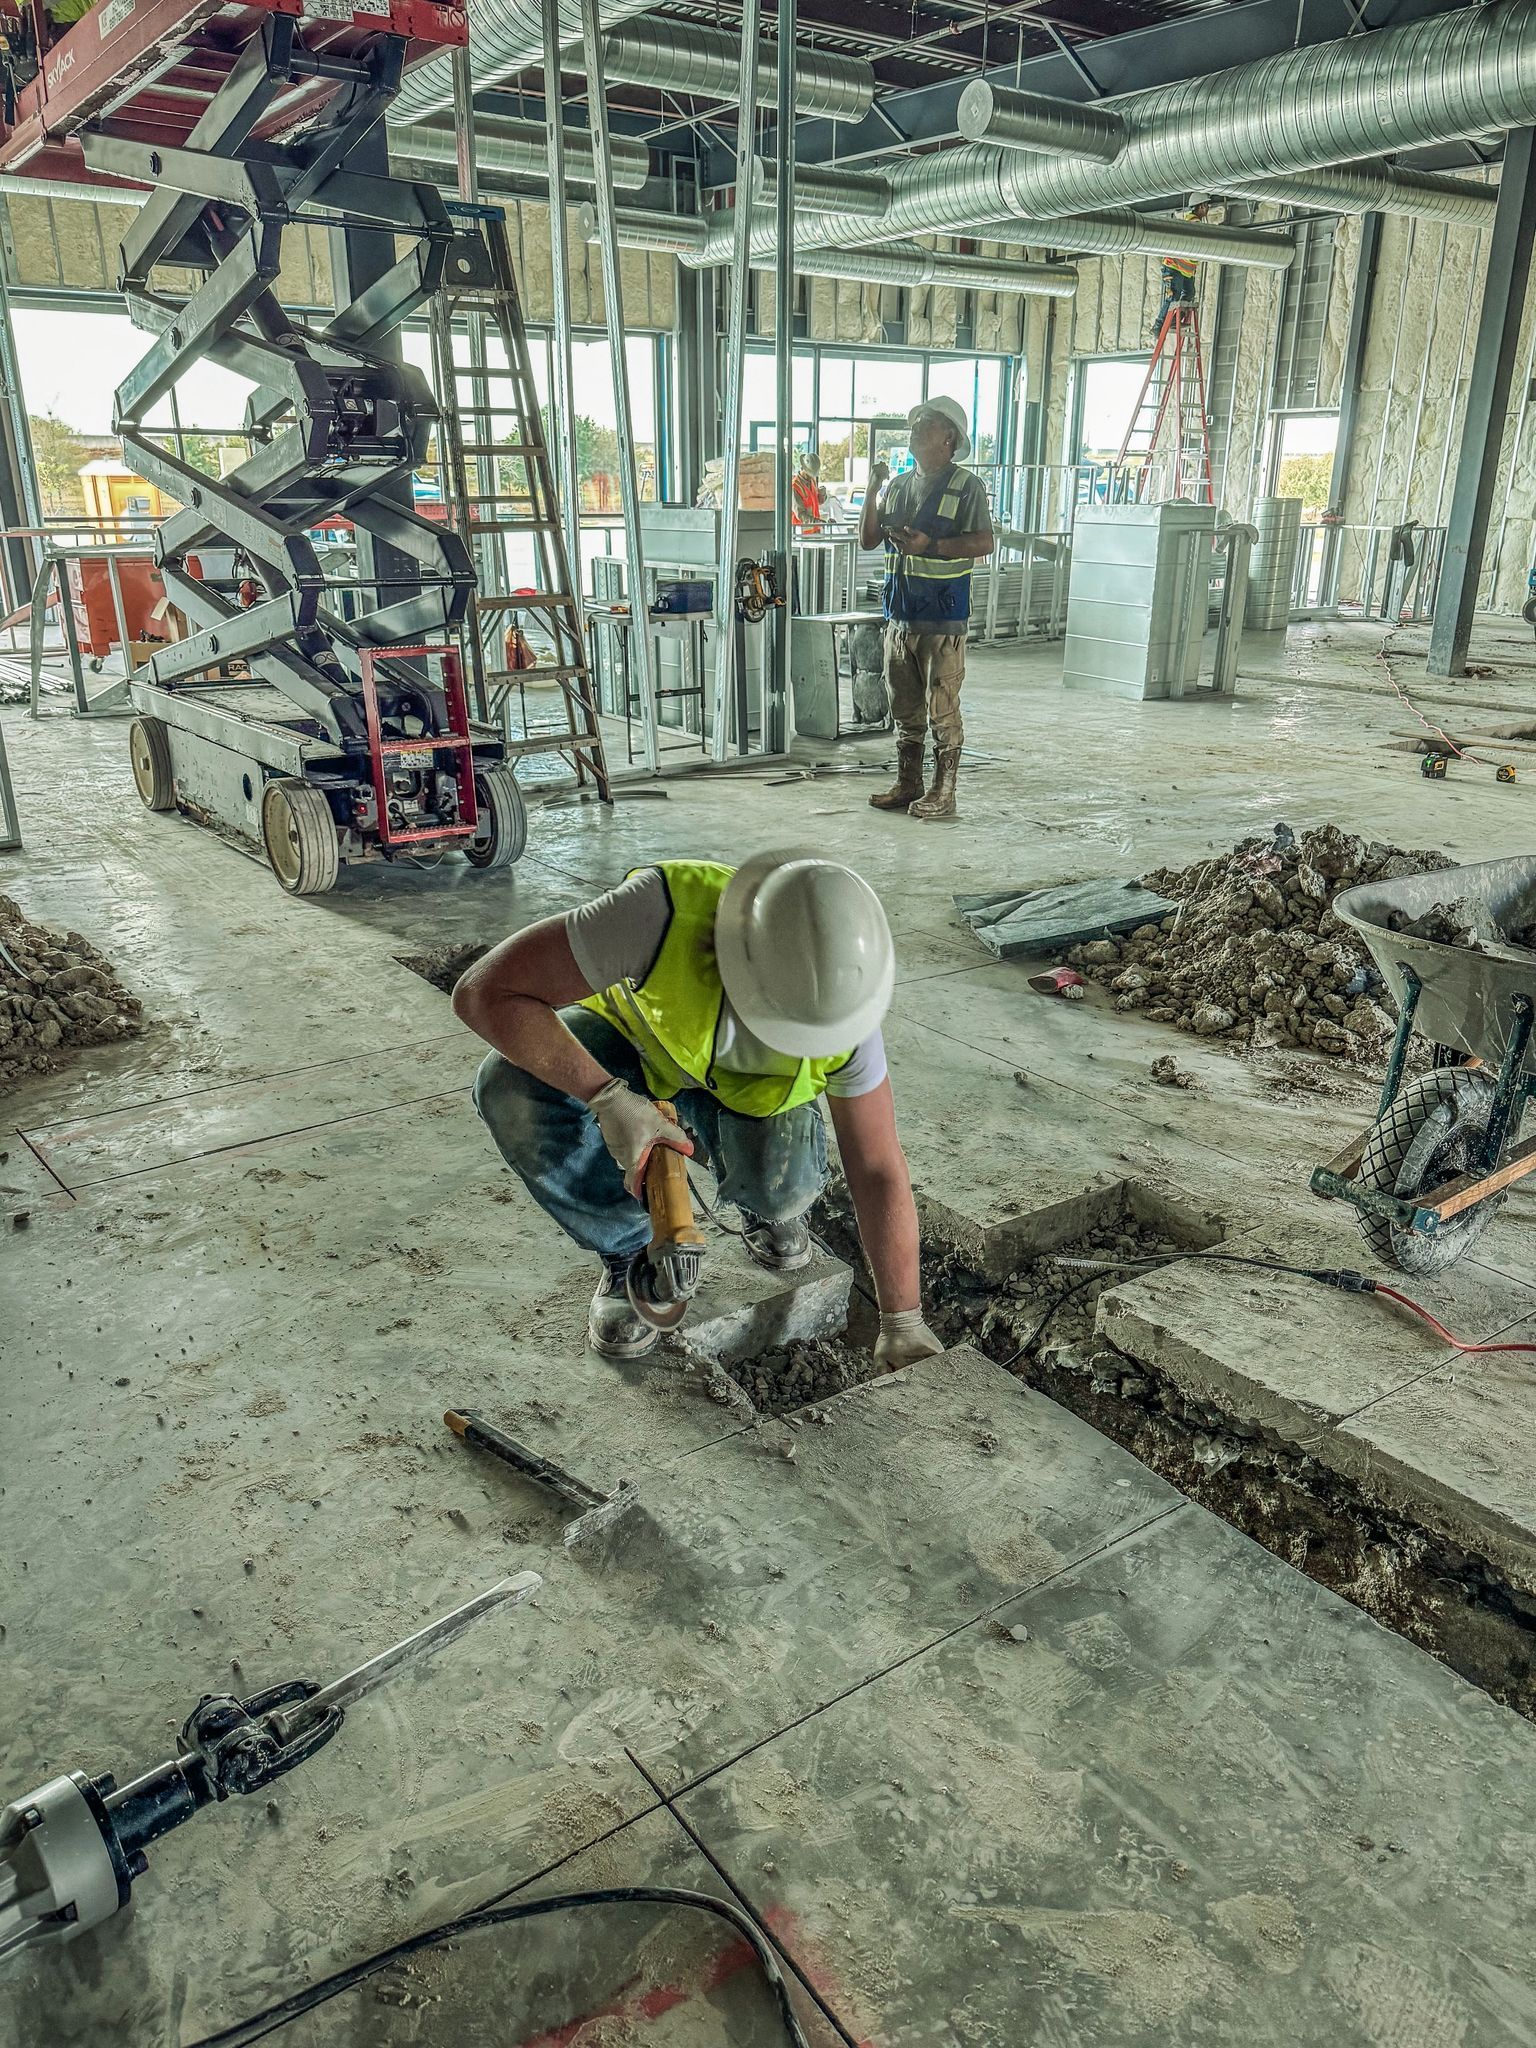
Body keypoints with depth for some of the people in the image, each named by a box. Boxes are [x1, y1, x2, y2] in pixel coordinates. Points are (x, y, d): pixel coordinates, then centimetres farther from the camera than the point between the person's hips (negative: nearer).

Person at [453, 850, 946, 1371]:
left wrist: (903, 1327, -17)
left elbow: (879, 1171, -20)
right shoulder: (665, 913, -43)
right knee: (512, 1090, -32)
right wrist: (607, 1098, -46)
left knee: (780, 1181, -32)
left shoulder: (840, 1001, -31)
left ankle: (764, 1202, 10)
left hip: (745, 1082, 0)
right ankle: (631, 1250, -6)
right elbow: (484, 990, -39)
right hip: (632, 1034, 0)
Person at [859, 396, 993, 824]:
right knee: (904, 707, 12)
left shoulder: (966, 486, -3)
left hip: (943, 616, -6)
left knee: (942, 708, -3)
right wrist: (872, 491, 0)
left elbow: (984, 543, -11)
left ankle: (943, 793, 4)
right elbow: (867, 540, 12)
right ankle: (907, 784, 22)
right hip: (900, 613, 6)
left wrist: (931, 545, -20)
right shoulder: (897, 486, 15)